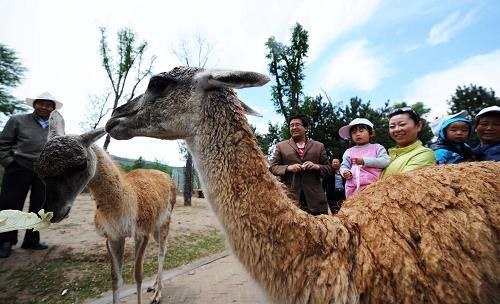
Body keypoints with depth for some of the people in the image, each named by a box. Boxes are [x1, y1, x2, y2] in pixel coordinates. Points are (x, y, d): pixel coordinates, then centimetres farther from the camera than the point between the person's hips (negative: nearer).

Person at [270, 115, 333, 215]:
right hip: (290, 197, -1)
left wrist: (317, 166, -8)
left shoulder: (319, 146, 14)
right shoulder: (281, 146, 10)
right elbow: (272, 167, 6)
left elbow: (329, 168, 13)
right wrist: (288, 168, -11)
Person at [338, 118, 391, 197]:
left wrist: (364, 161, -15)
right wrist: (345, 172, -13)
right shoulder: (349, 151, 13)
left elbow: (386, 161, -6)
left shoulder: (377, 147, 7)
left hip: (372, 186, -2)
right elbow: (344, 166, 12)